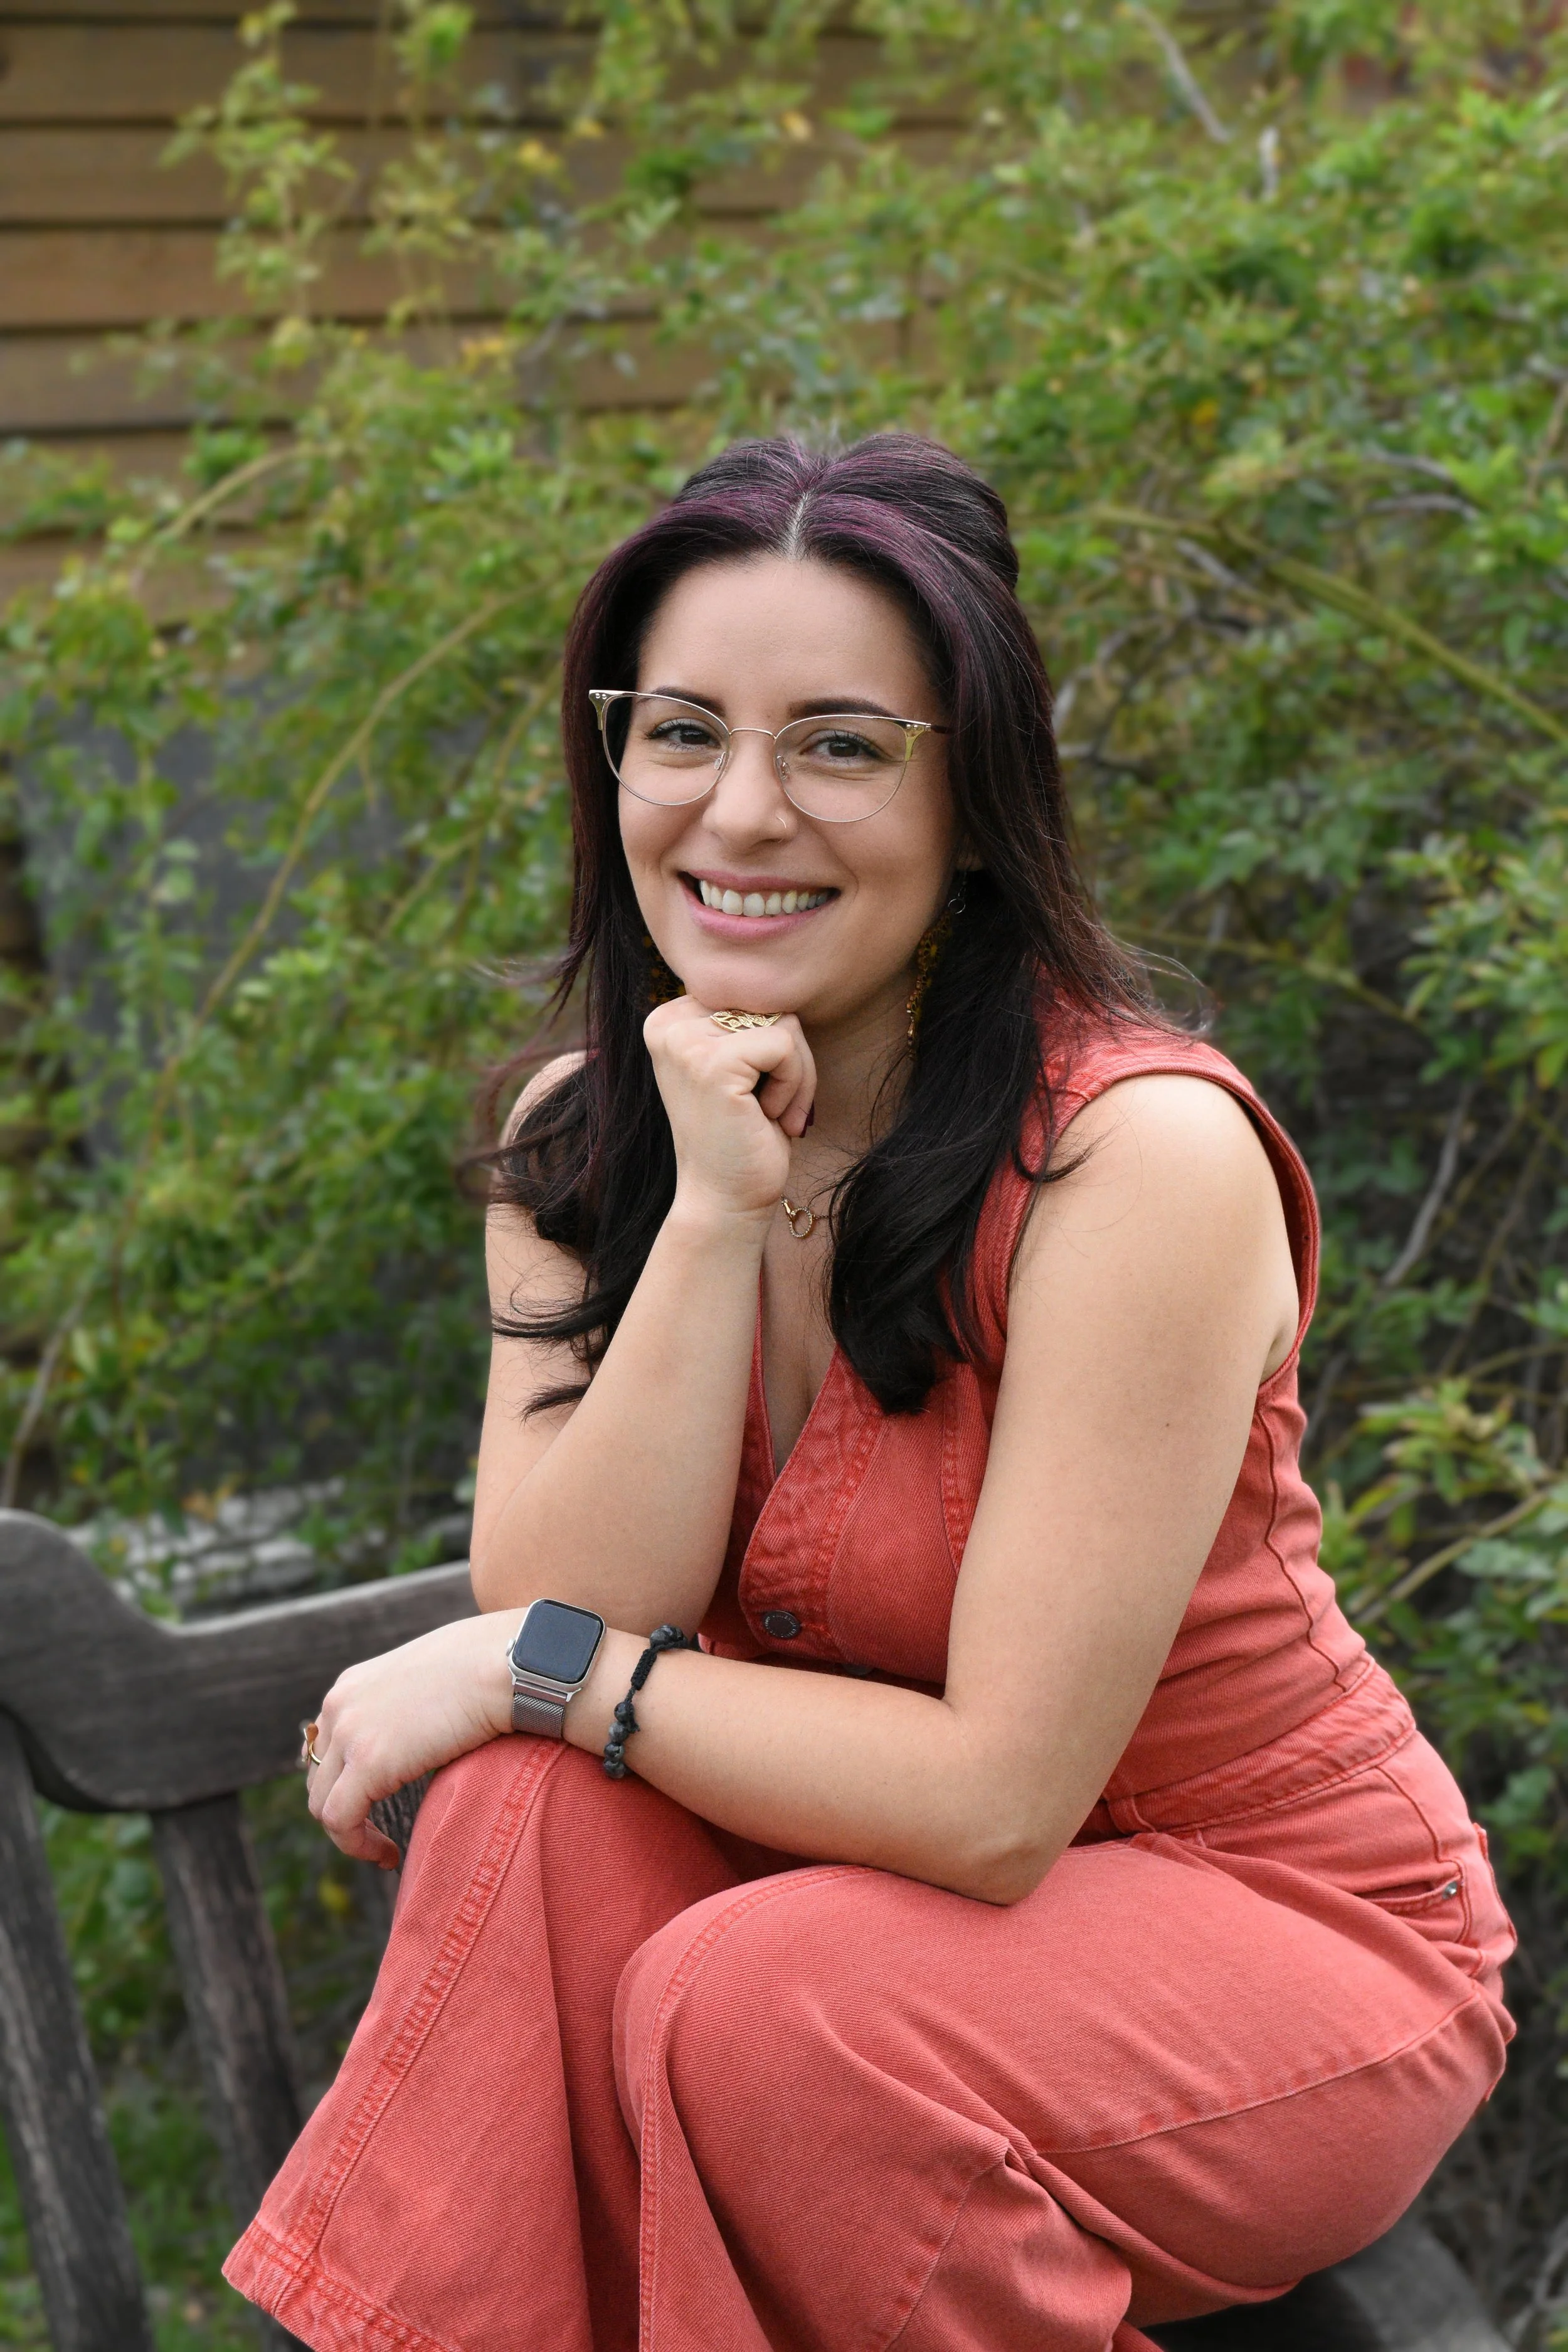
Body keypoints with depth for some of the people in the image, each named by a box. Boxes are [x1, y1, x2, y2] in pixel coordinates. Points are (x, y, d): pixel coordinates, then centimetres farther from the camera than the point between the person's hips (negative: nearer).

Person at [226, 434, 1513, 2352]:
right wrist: (715, 1214, -24)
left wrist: (535, 1669, -18)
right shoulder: (580, 1140, -4)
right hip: (884, 1852, 5)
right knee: (540, 1807, -24)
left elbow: (997, 1800, -25)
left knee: (766, 2001, -30)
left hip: (1280, 1929, -4)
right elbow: (561, 1625, -15)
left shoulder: (1143, 1156, -25)